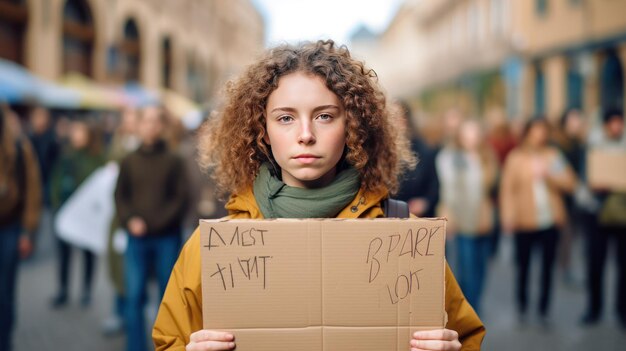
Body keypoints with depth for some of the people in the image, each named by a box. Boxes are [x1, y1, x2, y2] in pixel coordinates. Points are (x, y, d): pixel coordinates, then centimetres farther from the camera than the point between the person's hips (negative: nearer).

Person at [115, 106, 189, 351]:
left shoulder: (174, 161, 2)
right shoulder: (129, 161, 8)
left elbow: (180, 198, -2)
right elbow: (120, 196, 9)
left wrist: (155, 222, -12)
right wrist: (129, 220, -9)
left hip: (167, 238, -1)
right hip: (137, 239, 1)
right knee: (134, 297, -2)